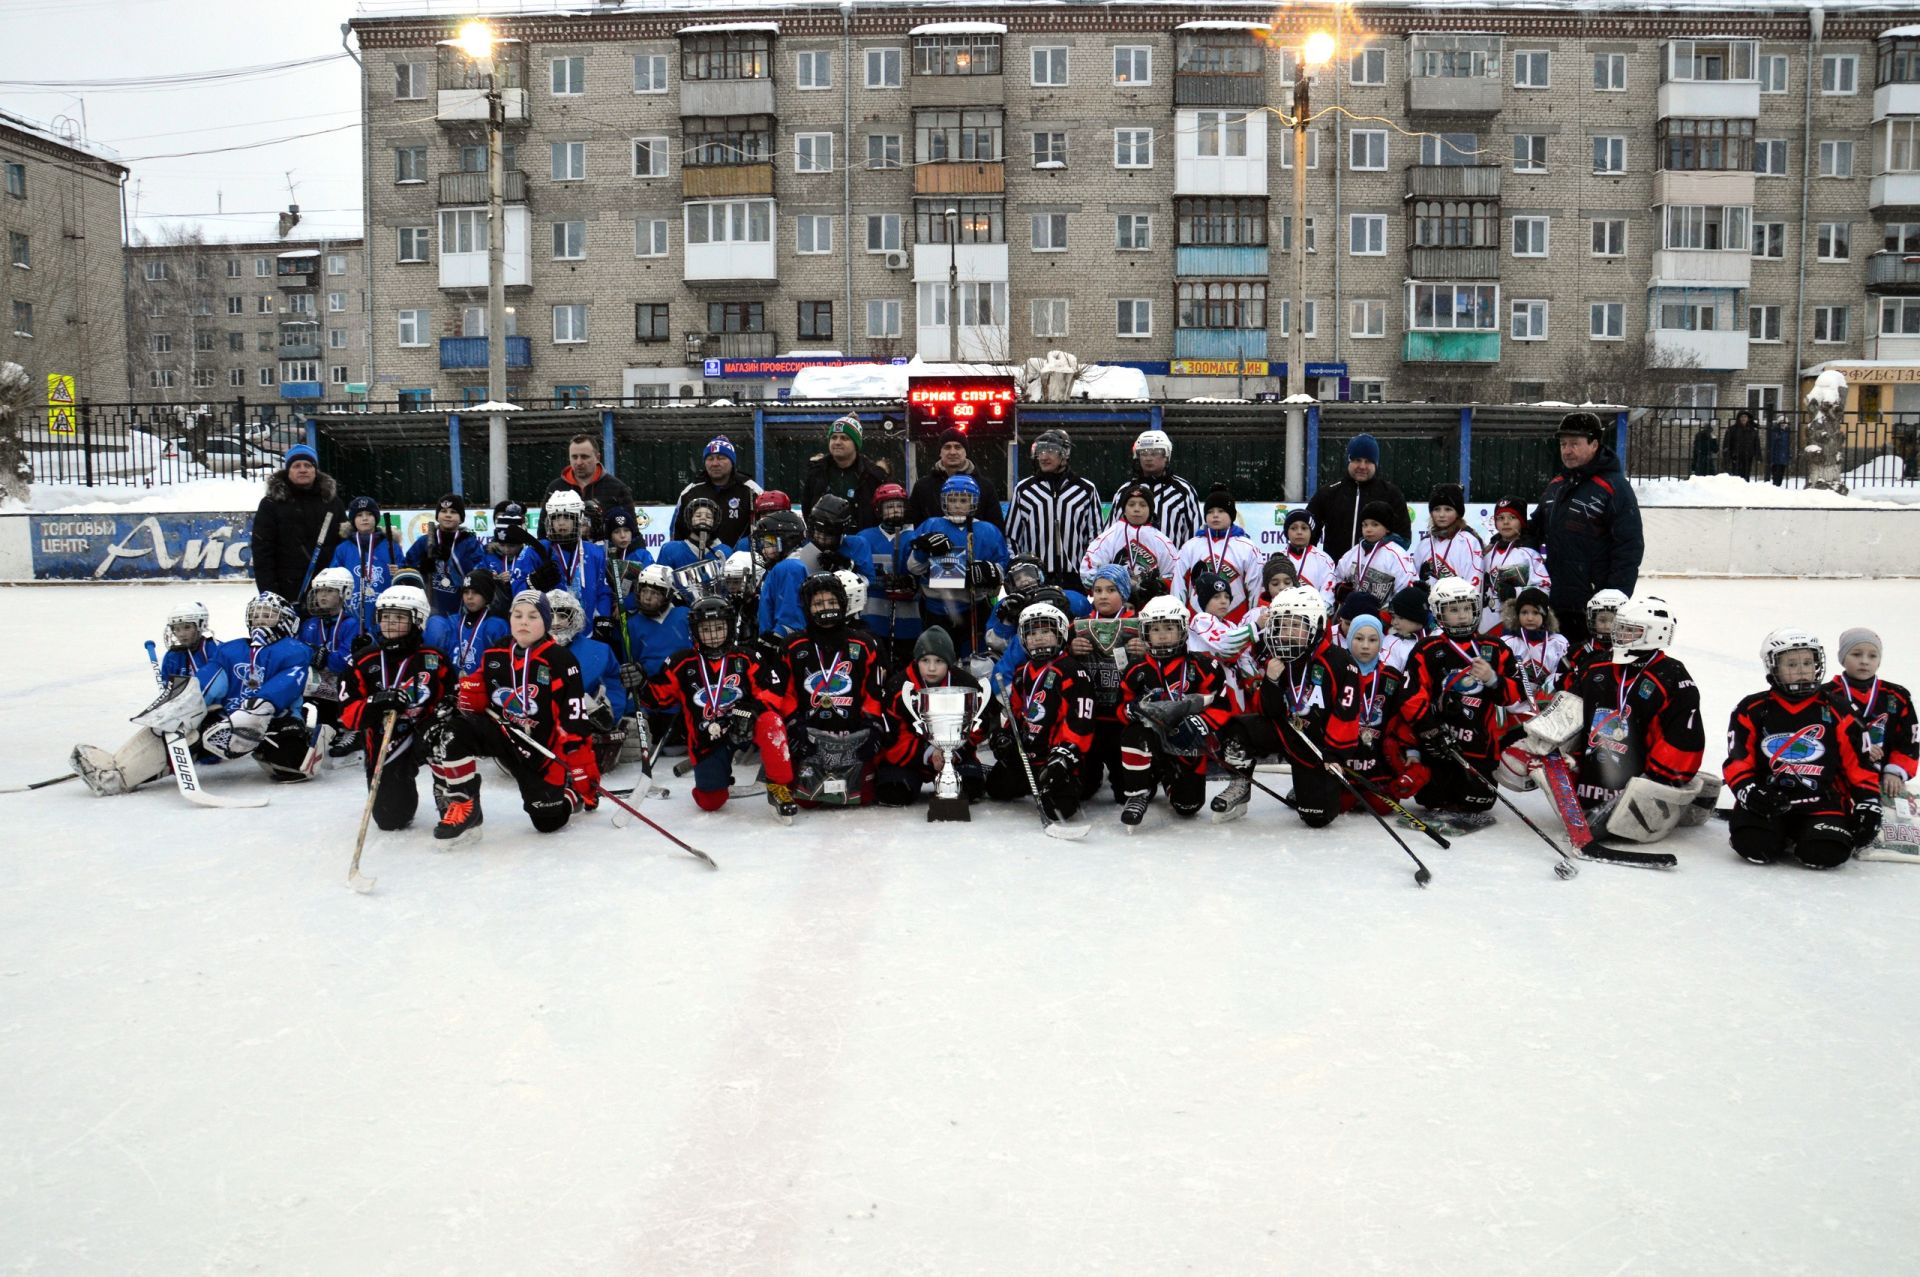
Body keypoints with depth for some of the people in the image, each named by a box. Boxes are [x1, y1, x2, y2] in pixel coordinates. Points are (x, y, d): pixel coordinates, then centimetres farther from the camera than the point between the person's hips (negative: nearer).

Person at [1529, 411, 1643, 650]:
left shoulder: (1614, 487, -10)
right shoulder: (1555, 485, 14)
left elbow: (1629, 548, -14)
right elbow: (1535, 531, 26)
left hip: (1595, 606, -7)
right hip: (1555, 603, 7)